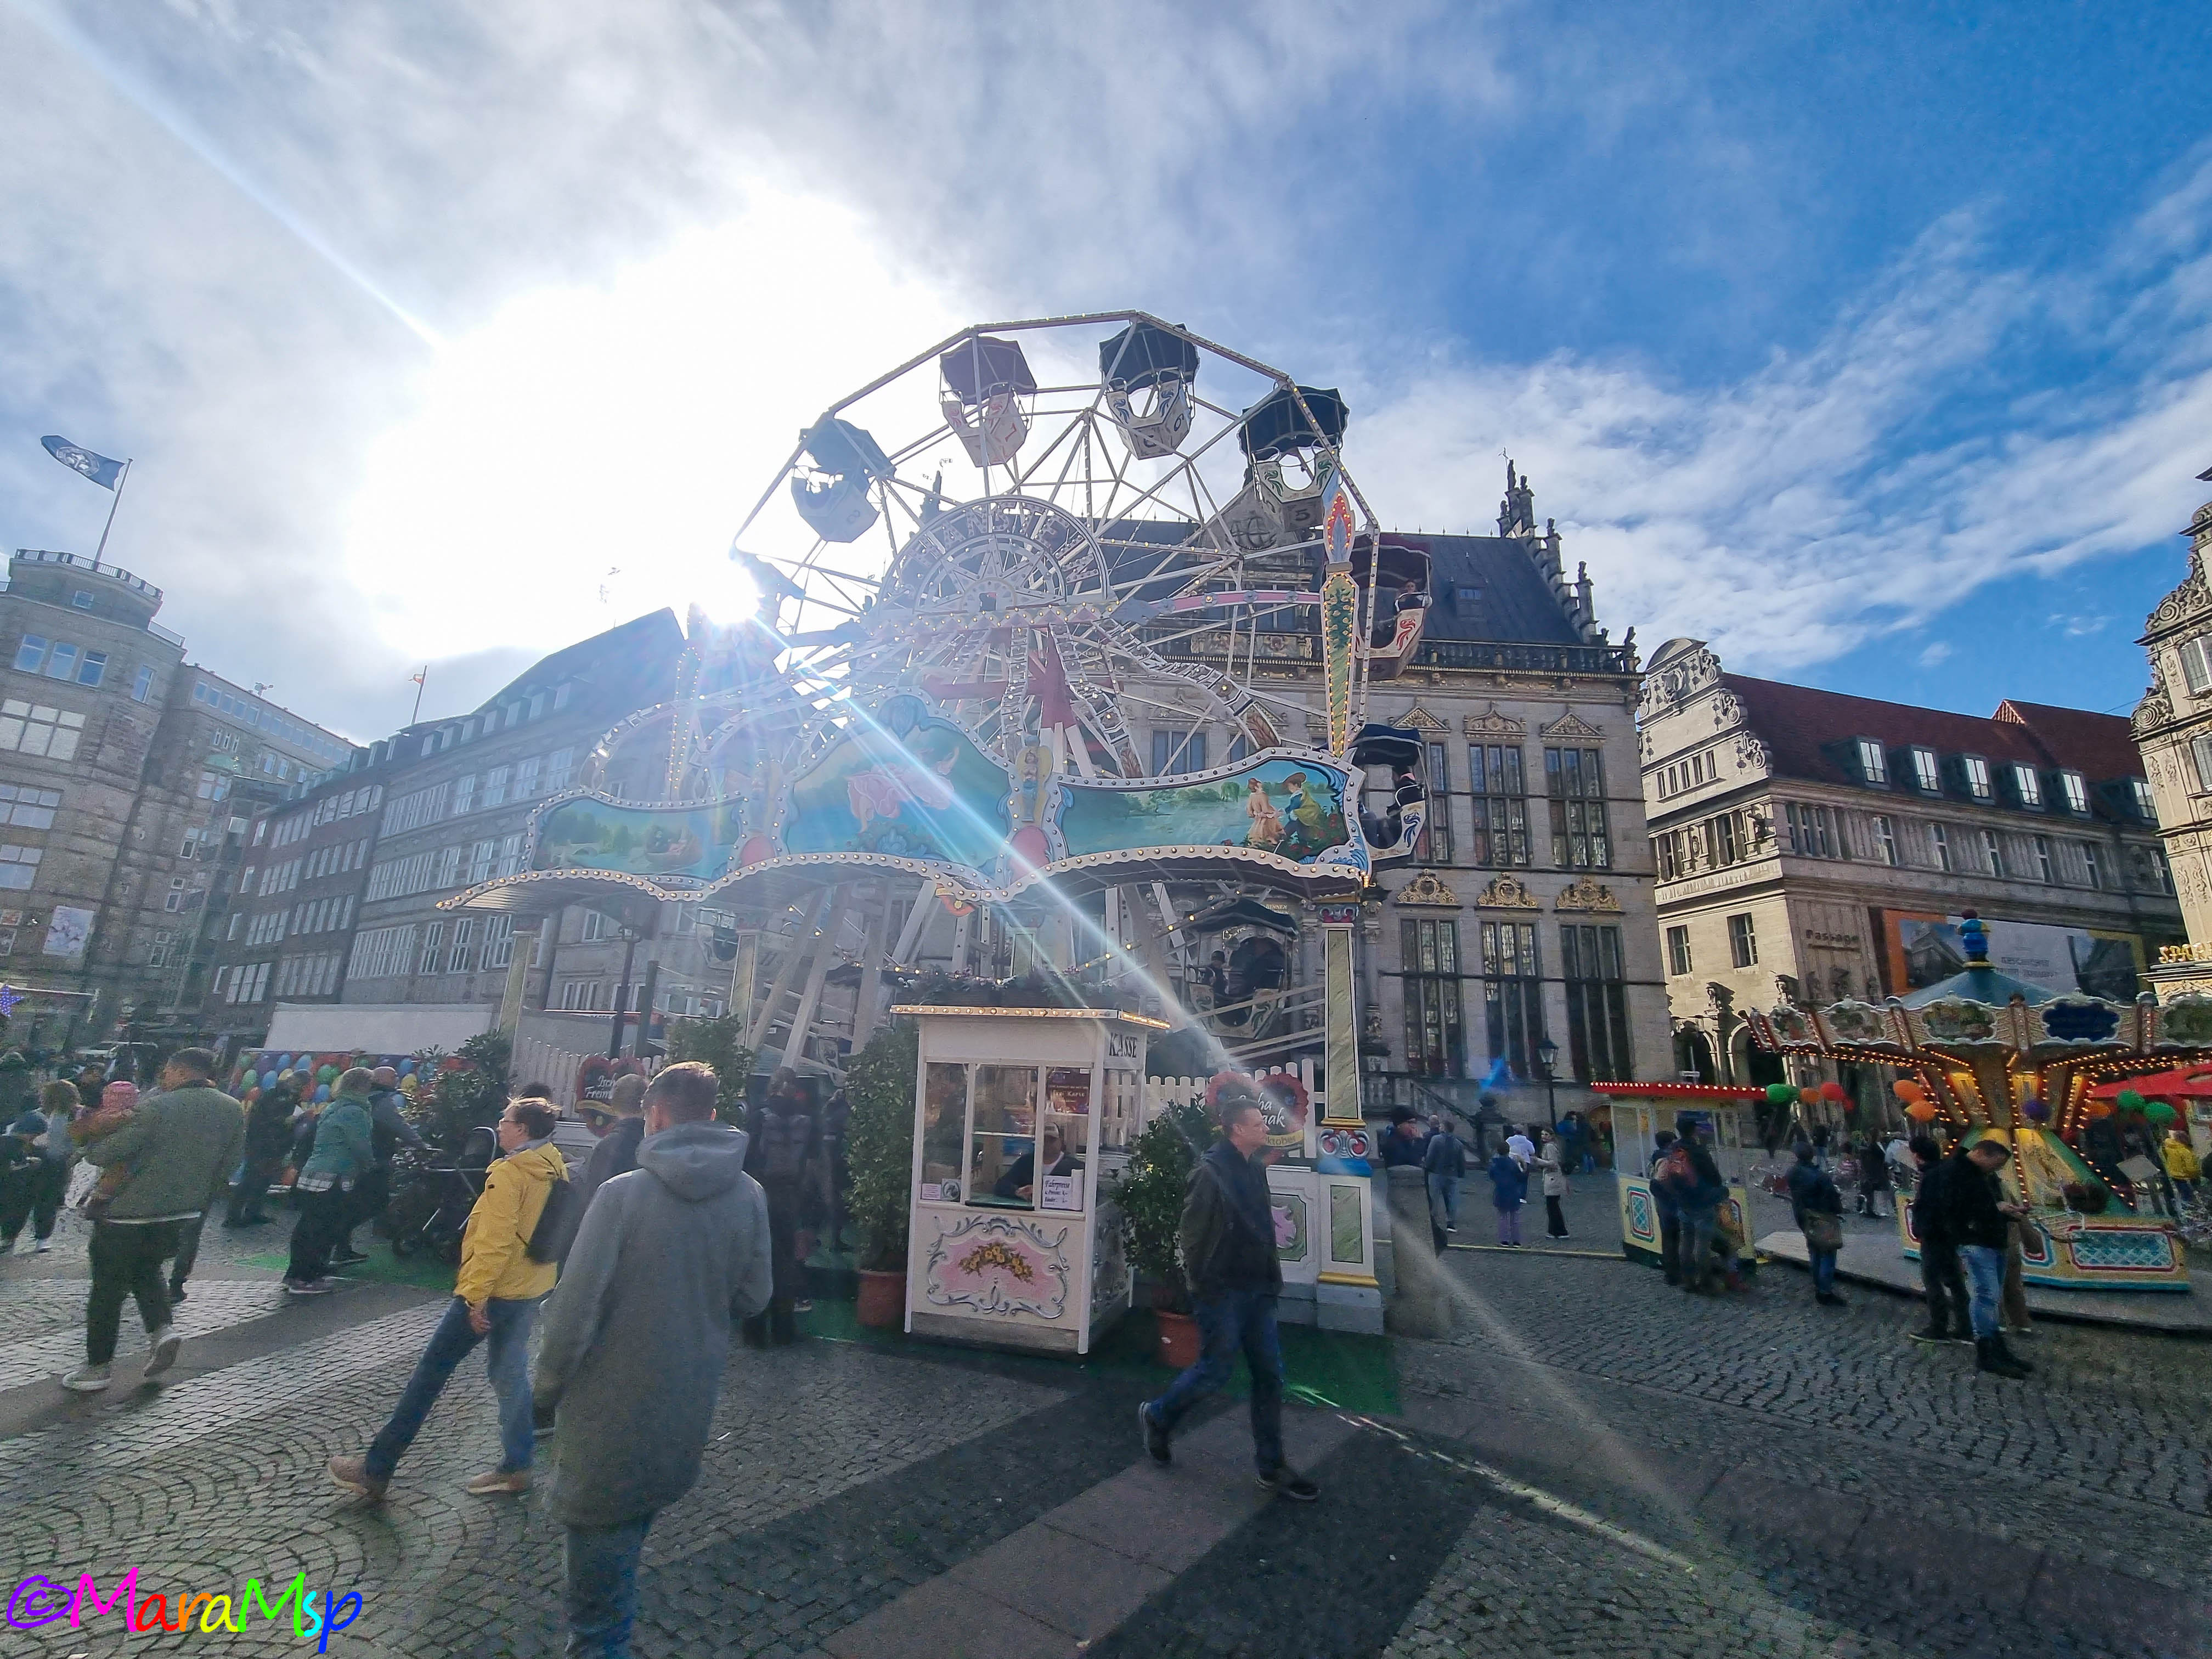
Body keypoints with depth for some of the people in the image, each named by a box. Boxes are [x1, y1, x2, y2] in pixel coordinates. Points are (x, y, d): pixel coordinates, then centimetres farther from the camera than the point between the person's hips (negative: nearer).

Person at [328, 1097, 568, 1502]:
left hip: (494, 1289, -8)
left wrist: (476, 1294, -21)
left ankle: (376, 1470, 18)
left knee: (432, 1370, 7)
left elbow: (494, 1241, -24)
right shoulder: (556, 1169, 4)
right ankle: (516, 1467, 21)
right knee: (510, 1373, 16)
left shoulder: (509, 1173, -20)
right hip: (531, 1287, 8)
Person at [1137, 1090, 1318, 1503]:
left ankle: (1271, 1467, 23)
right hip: (1222, 1293, -8)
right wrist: (1203, 1283, -14)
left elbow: (1262, 1231, 13)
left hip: (1256, 1290, 8)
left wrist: (1271, 1279, 10)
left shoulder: (1255, 1171, 7)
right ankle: (1156, 1416, 28)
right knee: (1216, 1371, 3)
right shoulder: (1210, 1173, -19)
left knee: (1270, 1375, 10)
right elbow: (1192, 1233, -18)